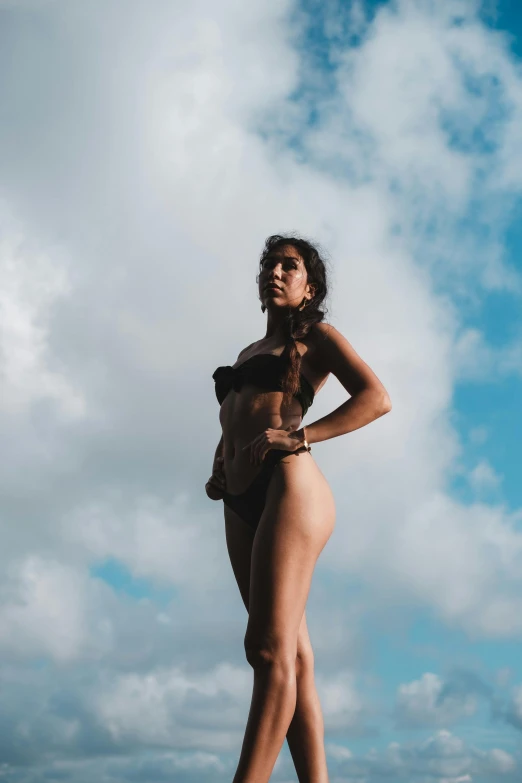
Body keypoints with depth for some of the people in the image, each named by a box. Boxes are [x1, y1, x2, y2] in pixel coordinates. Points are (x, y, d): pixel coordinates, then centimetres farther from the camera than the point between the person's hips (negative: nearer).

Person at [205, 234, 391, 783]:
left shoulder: (315, 336, 8)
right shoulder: (248, 353, 28)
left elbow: (377, 398, -6)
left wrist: (296, 437, -16)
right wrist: (217, 474, 11)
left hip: (287, 485, -7)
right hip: (241, 505, 8)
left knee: (270, 649, -17)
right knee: (292, 654, 1)